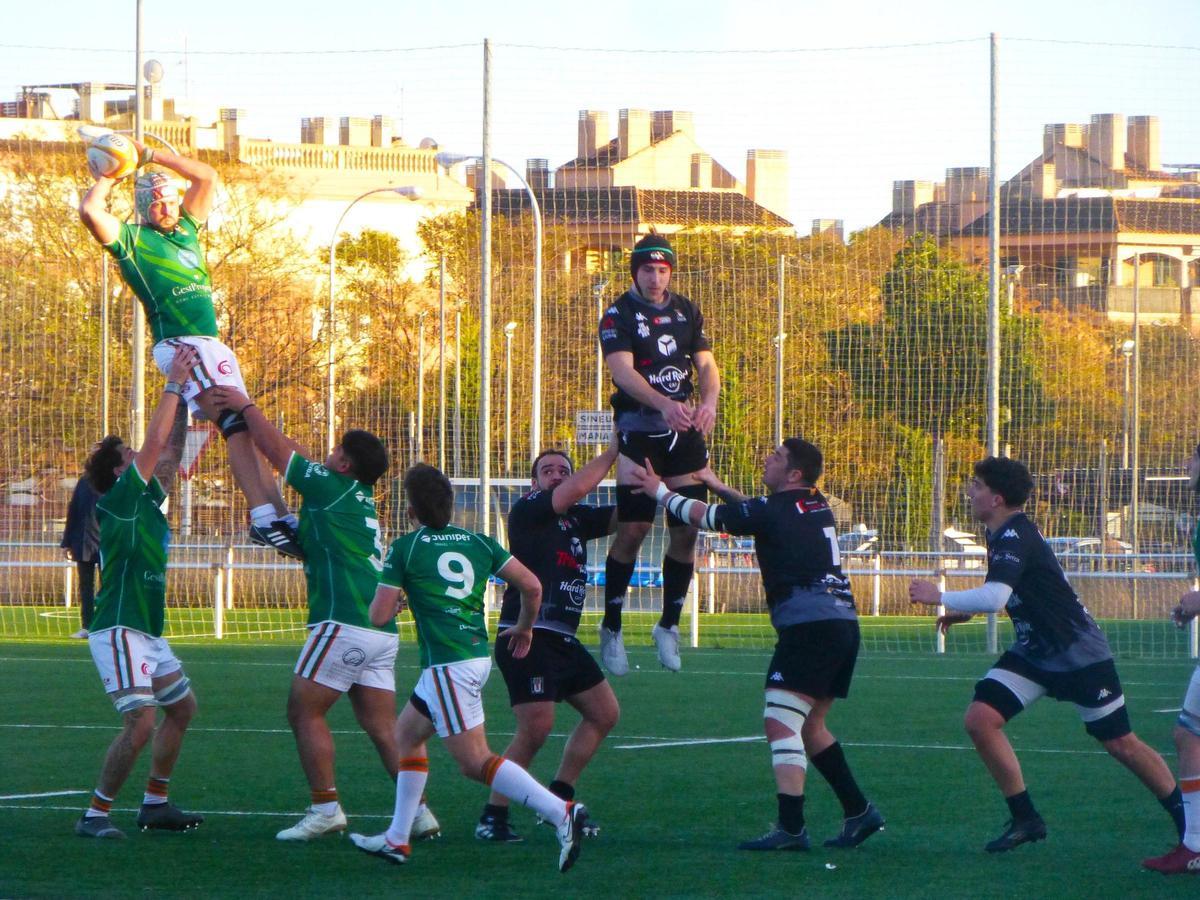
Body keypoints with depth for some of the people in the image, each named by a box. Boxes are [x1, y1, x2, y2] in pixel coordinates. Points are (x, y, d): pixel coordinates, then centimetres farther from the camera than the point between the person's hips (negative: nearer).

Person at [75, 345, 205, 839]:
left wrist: (184, 392, 14)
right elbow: (155, 442, -17)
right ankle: (95, 814, -12)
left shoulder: (146, 499, 12)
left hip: (147, 632, 10)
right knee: (141, 721, -18)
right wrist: (174, 383, -11)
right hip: (119, 631, -10)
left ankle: (155, 804, 25)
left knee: (183, 706, 19)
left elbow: (167, 448, 20)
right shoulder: (121, 498, -12)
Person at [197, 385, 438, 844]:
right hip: (381, 629, 9)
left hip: (344, 625, -8)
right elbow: (289, 454, 29)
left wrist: (245, 406, 15)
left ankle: (326, 808, -5)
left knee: (304, 711, 0)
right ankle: (419, 812, 0)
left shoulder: (332, 487, -3)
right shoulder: (361, 499, 20)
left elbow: (279, 450, 3)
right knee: (382, 726, 6)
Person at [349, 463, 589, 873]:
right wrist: (524, 628, 24)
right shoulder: (478, 542, 10)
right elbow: (531, 585, 6)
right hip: (478, 657, 8)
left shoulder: (404, 548, -5)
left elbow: (379, 615, -6)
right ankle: (396, 839, 23)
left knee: (475, 762, -9)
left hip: (447, 666, -8)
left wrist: (394, 602, 18)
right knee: (406, 734, 22)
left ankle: (561, 812, -23)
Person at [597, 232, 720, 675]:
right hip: (638, 427, -5)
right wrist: (664, 404, -34)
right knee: (632, 529, -10)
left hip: (684, 428, 5)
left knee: (687, 530, 1)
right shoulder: (619, 315, -5)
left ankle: (669, 625, 15)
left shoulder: (687, 312, 12)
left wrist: (707, 402, -13)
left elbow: (706, 364, 10)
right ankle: (611, 630, 1)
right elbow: (623, 371, -18)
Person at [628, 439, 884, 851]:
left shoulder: (774, 512, -6)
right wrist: (717, 485, 38)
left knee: (780, 722, -11)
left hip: (808, 627, -9)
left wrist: (660, 491, 19)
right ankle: (859, 811, 18)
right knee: (808, 726, 19)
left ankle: (791, 827, -21)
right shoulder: (817, 508, 16)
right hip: (843, 622, 9)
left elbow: (702, 515, 5)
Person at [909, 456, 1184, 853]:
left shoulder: (1015, 537, -24)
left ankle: (1185, 817, 17)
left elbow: (994, 597, -37)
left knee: (1120, 743, -1)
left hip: (1079, 652, -9)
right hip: (1033, 652, 9)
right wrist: (966, 610, 9)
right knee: (980, 719, -9)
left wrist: (940, 598, -24)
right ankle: (1025, 819, -1)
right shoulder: (1001, 535, 5)